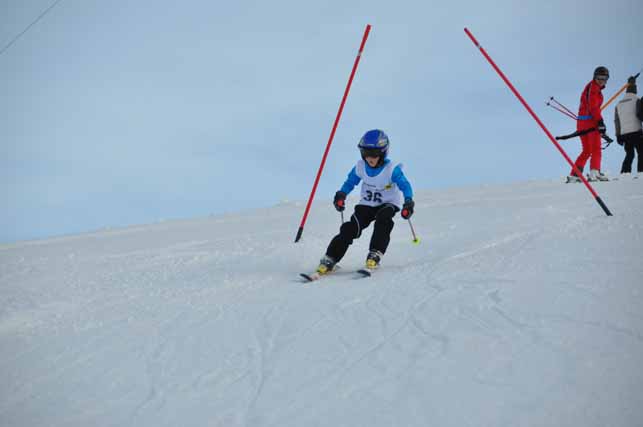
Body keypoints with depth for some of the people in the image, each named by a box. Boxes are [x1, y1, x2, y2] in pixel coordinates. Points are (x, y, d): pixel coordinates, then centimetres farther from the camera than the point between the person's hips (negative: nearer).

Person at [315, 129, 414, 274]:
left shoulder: (392, 169, -22)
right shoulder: (360, 167, -10)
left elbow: (405, 186, -21)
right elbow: (350, 182, 7)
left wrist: (408, 202, -38)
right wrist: (341, 195, -10)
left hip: (388, 204, -3)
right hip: (367, 204, 3)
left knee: (383, 219, -35)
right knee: (350, 228, -14)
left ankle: (375, 255, -28)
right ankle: (330, 259, -10)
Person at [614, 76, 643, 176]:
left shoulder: (618, 104, 16)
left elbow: (616, 121, 14)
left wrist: (618, 136, 16)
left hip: (624, 134, 6)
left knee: (629, 154, 15)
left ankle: (624, 173, 5)